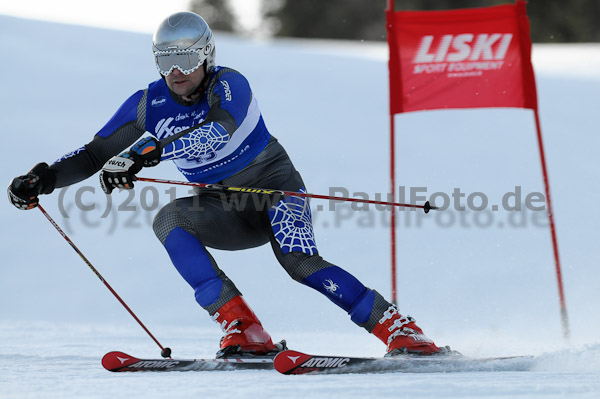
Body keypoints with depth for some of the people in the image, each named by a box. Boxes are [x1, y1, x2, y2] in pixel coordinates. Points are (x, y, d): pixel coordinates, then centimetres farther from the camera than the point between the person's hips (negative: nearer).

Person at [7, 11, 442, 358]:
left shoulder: (229, 85, -21)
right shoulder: (149, 105, -7)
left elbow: (217, 129, -44)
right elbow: (94, 155, -1)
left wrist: (143, 154, -54)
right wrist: (42, 179, -18)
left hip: (273, 185, -4)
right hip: (225, 212, 5)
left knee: (299, 262, -29)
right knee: (168, 220, -24)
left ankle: (398, 327, -18)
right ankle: (245, 331, -29)